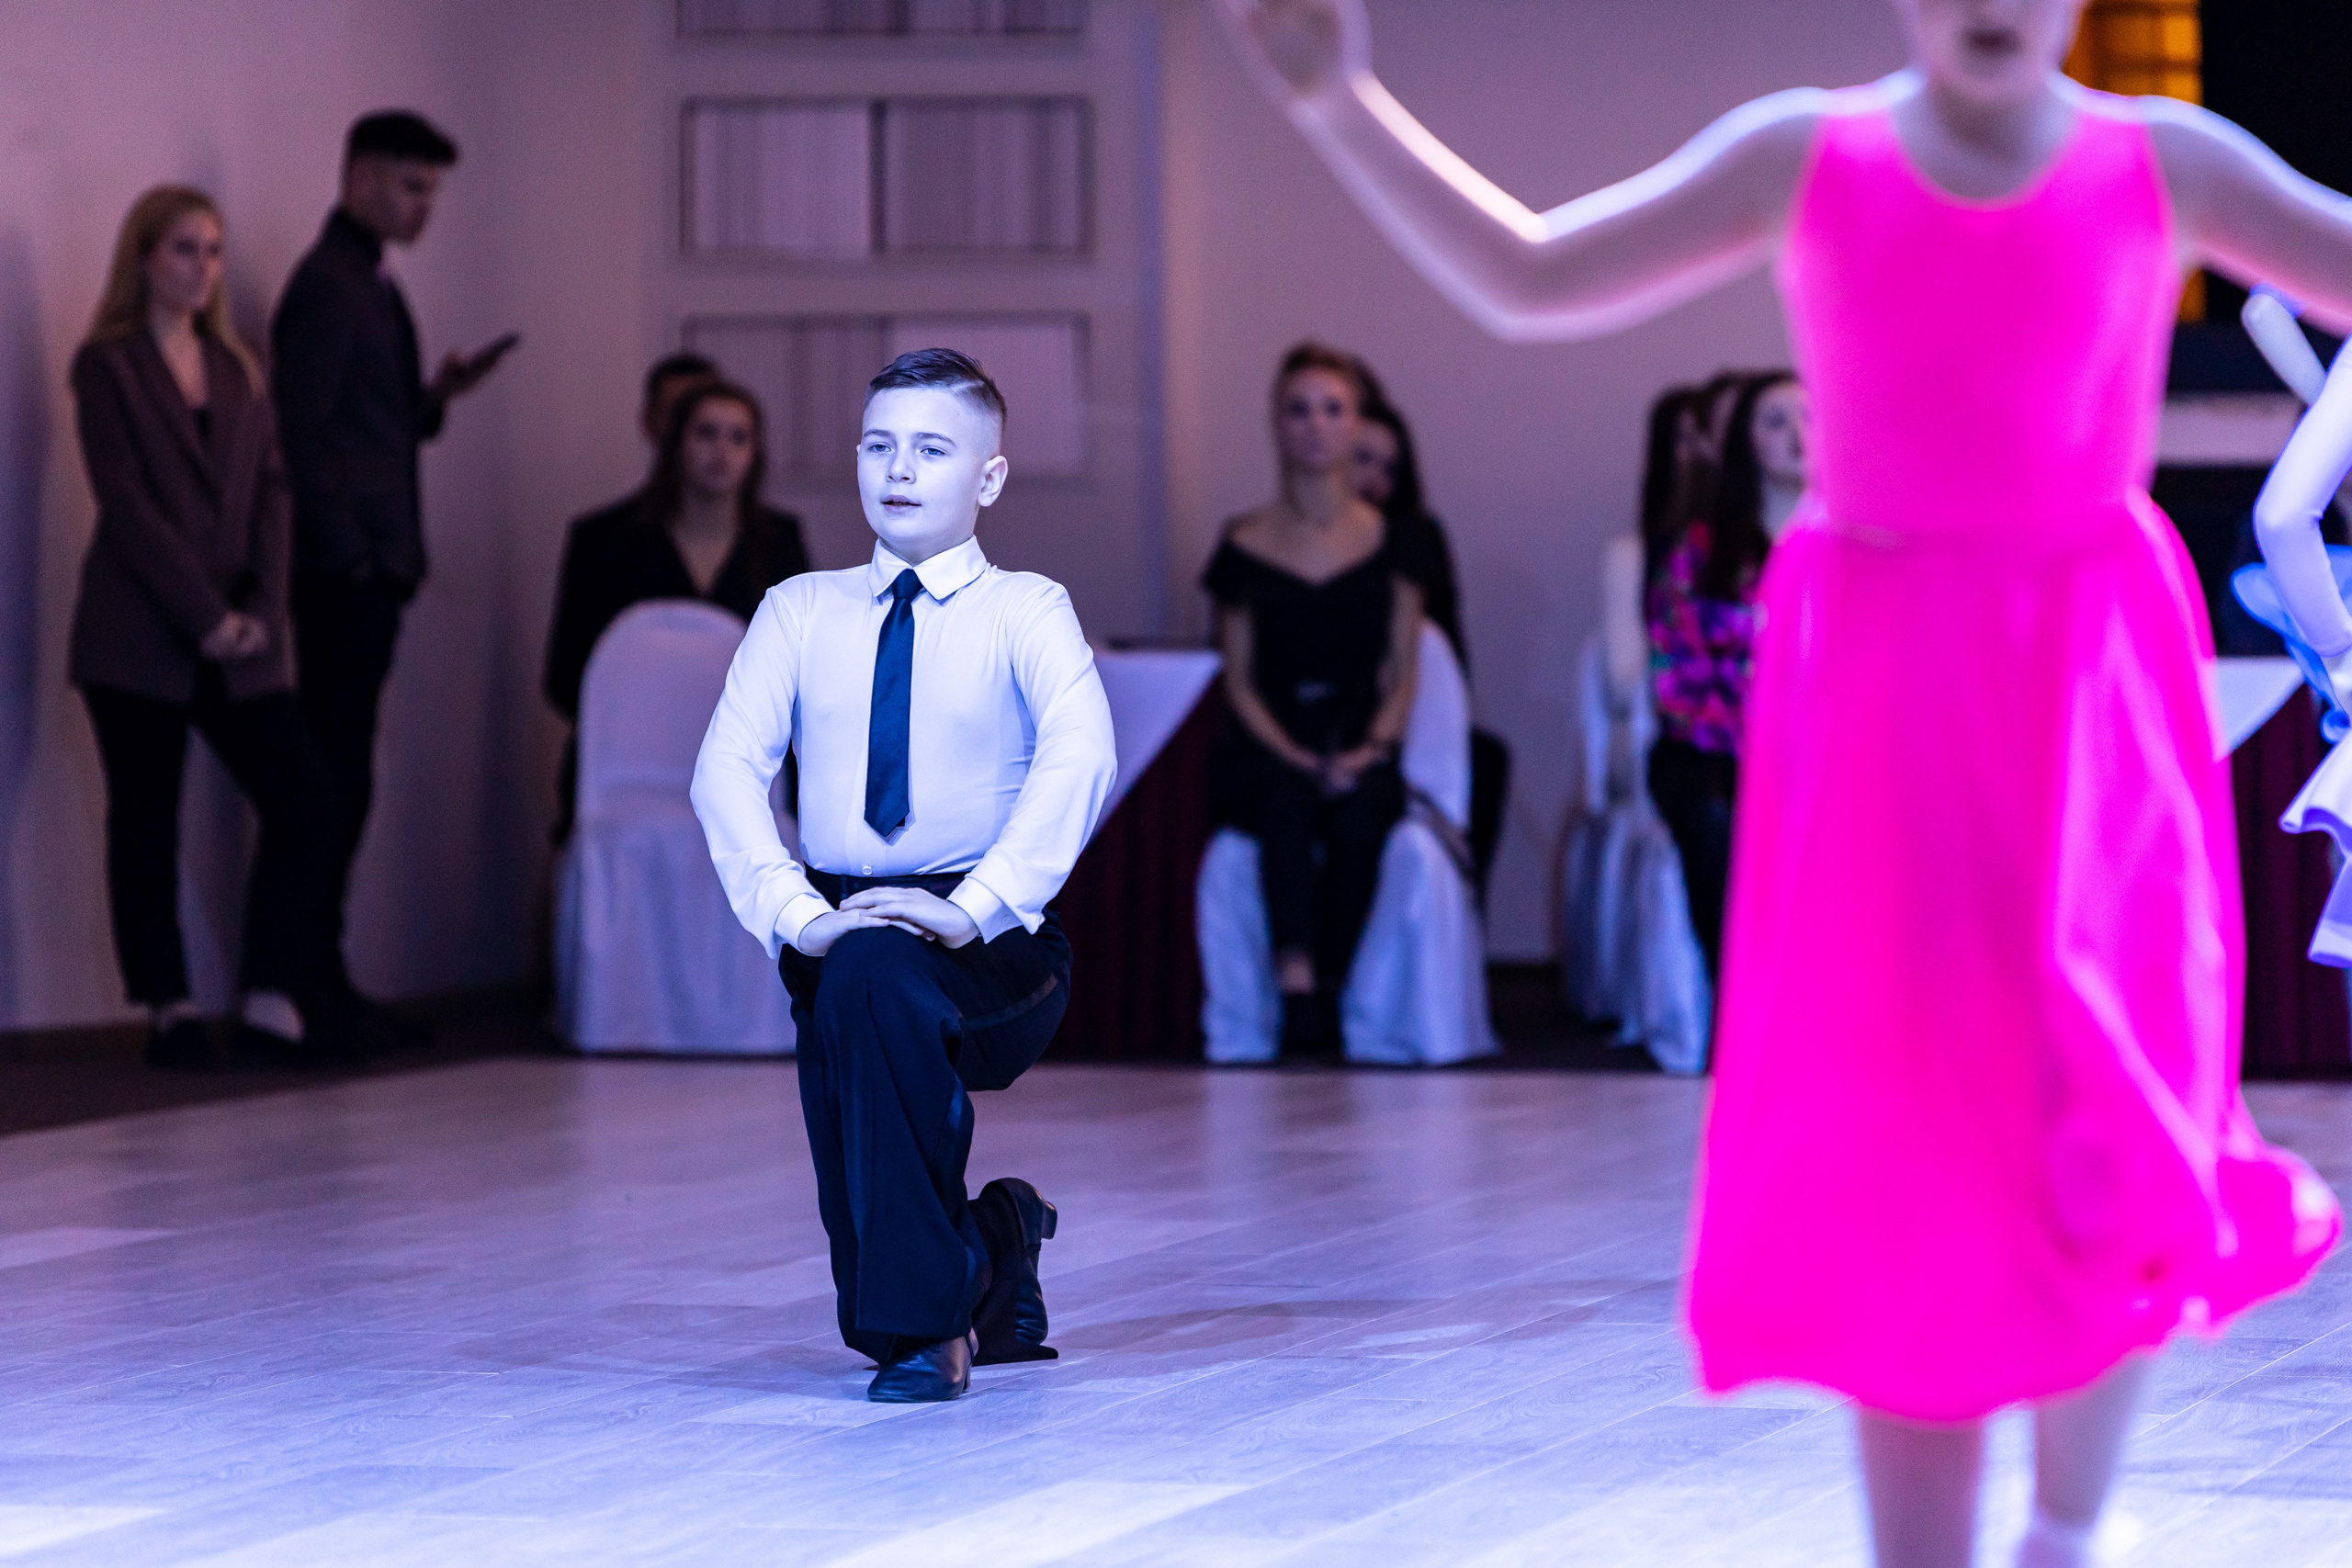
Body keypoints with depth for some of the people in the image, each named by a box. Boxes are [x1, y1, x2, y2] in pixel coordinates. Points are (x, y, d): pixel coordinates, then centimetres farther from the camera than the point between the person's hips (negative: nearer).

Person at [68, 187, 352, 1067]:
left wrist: (261, 607, -6)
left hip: (237, 640, 5)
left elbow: (270, 489, 10)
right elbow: (125, 502, -9)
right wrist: (205, 616, -14)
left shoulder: (236, 370, 15)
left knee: (305, 797, -4)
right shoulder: (108, 365, -2)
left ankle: (274, 996, 1)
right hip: (140, 639, -5)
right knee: (147, 822, -1)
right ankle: (169, 1010, 5)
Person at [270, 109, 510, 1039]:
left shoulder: (368, 284, 20)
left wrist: (434, 397, 6)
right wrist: (351, 556, -17)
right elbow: (303, 431, -16)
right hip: (345, 573, -10)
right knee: (338, 775, -8)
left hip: (371, 569, 10)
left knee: (341, 776, 9)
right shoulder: (326, 285, -10)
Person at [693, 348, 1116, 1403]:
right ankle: (990, 1255, 31)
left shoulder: (1025, 612, 1)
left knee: (870, 973, -34)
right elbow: (728, 768, 0)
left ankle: (926, 1326, -22)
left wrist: (975, 907, -27)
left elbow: (1080, 754, -16)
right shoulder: (802, 613, 12)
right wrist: (791, 911, -16)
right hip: (835, 934, 4)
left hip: (991, 956, -4)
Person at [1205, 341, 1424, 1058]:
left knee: (1359, 813, -34)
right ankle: (1297, 989, -45)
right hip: (1266, 750, -1)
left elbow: (1401, 676, 8)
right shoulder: (1245, 545, 8)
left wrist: (1374, 747, -12)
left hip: (1359, 749, 1)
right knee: (1287, 801, -35)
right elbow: (1239, 681, 5)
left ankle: (1332, 993, -30)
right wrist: (1292, 756, -12)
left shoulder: (1389, 544, 11)